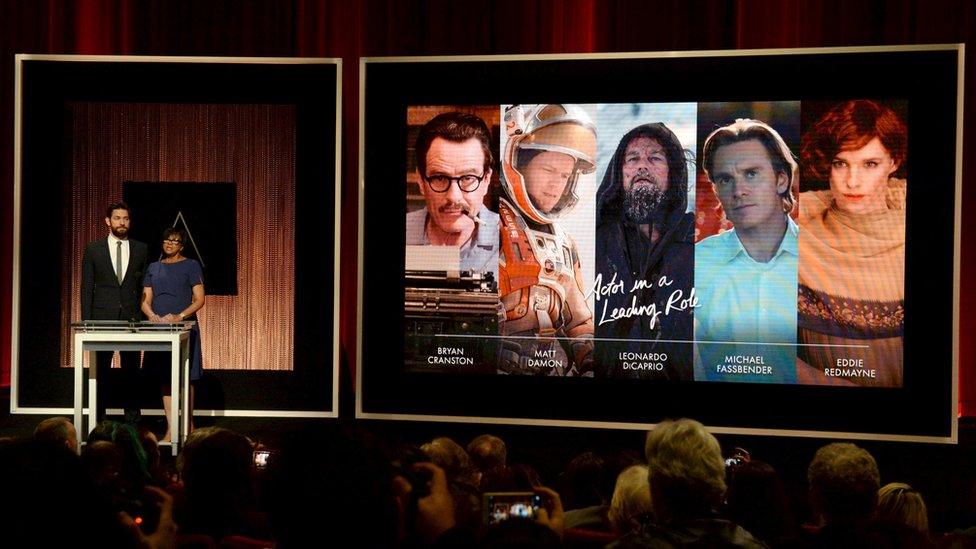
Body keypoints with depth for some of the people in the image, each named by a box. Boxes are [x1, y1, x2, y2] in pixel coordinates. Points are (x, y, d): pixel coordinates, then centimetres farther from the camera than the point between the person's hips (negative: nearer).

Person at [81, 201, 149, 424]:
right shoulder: (93, 249, 4)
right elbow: (86, 287, 4)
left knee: (131, 370, 3)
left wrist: (145, 316, 2)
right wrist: (86, 321, -2)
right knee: (100, 370, 3)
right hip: (102, 317, -1)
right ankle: (98, 420, 9)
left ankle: (132, 418, 9)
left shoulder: (141, 249, 8)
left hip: (132, 318, 1)